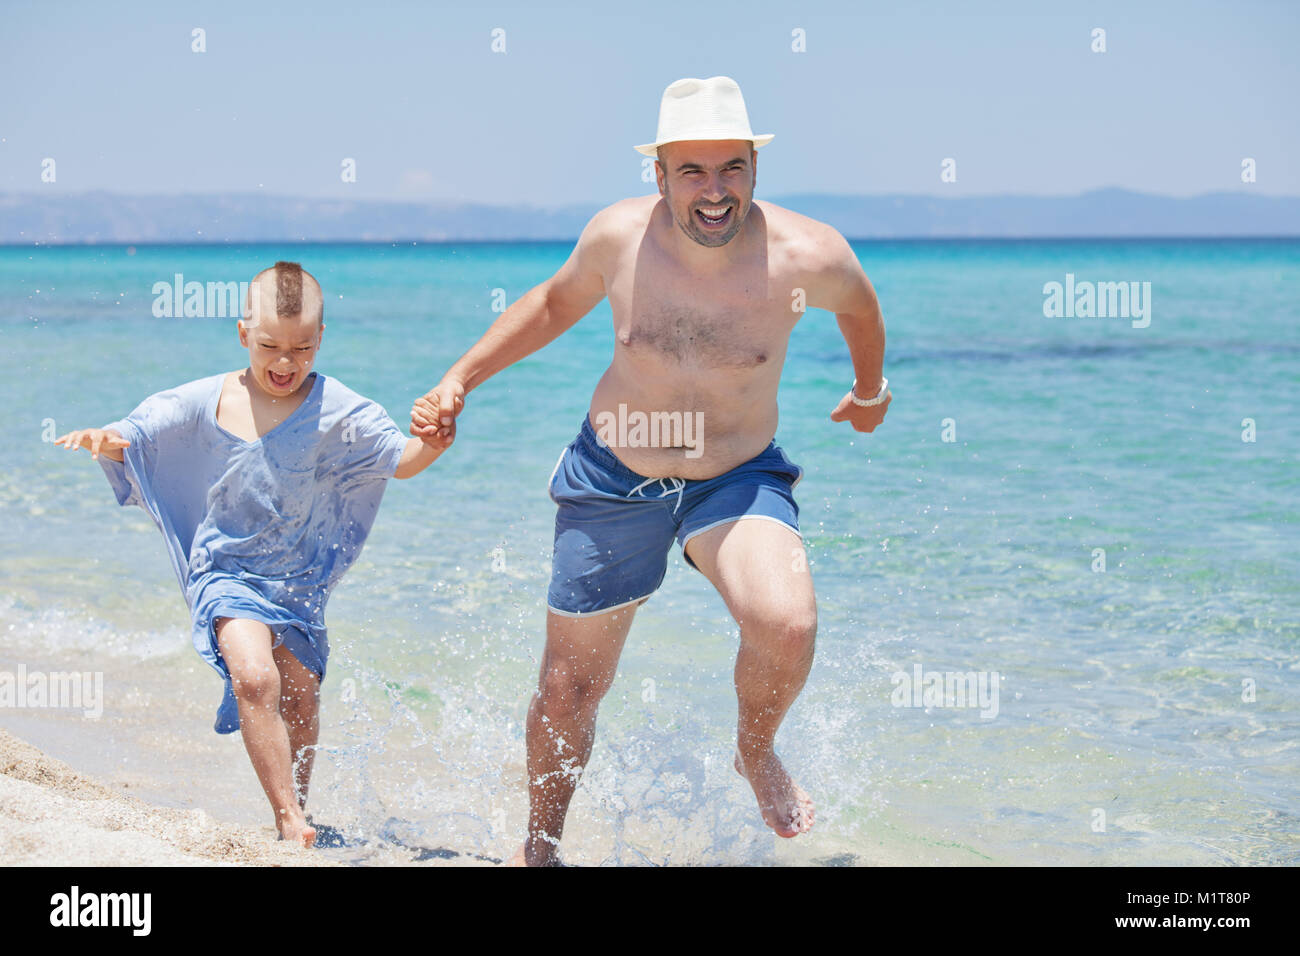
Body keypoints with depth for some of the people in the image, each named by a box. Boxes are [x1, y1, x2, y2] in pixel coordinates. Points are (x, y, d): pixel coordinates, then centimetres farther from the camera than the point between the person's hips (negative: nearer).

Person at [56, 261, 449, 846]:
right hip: (227, 570, -2)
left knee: (300, 695, 4)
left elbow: (399, 459, -15)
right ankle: (289, 818, -18)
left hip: (300, 577, 2)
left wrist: (433, 444, -37)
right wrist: (106, 441, -24)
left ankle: (294, 811, 28)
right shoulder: (206, 403, -8)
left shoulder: (337, 411, -10)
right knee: (254, 678, -22)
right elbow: (137, 438, -1)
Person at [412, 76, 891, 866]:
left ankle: (758, 755, 3)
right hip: (613, 476, 2)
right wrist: (459, 380, 4)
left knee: (787, 624, -31)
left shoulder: (807, 255, -20)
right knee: (571, 686, 11)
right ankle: (539, 851, 37)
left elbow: (861, 305, 5)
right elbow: (554, 305, 7)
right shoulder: (619, 236, -16)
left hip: (738, 478, -1)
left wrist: (870, 392, 23)